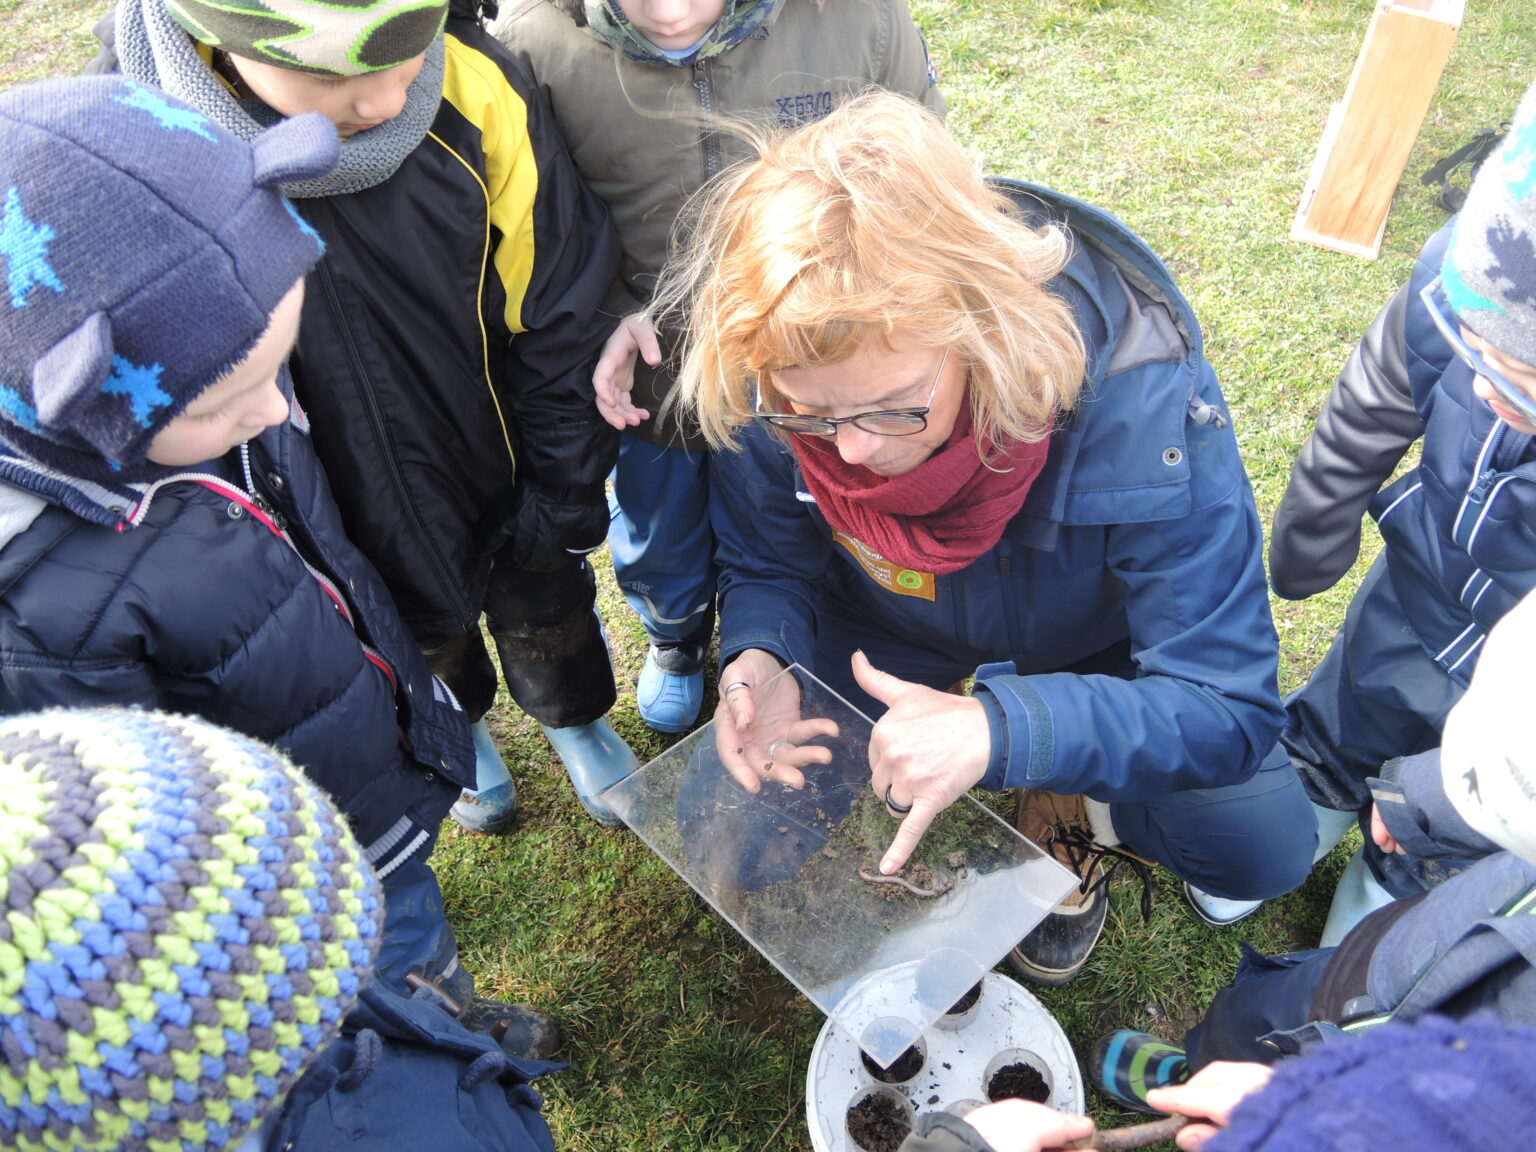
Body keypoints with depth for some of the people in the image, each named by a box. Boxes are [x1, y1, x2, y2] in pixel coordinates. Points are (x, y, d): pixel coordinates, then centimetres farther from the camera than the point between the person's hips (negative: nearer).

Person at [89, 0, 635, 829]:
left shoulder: (475, 86, -26)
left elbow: (554, 315, -14)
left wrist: (564, 492, -8)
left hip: (508, 479, 1)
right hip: (358, 526, 0)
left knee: (548, 616, 27)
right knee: (424, 644, 29)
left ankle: (573, 717, 62)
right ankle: (458, 728, 64)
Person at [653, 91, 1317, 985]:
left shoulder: (1137, 398, -38)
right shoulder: (772, 394, -29)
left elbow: (1226, 706, -33)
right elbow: (768, 567, -9)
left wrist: (1003, 730, -51)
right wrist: (762, 655, -34)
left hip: (1091, 649, -2)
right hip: (893, 640, 3)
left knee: (1266, 845, -19)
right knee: (757, 795, -16)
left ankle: (1066, 806, 13)